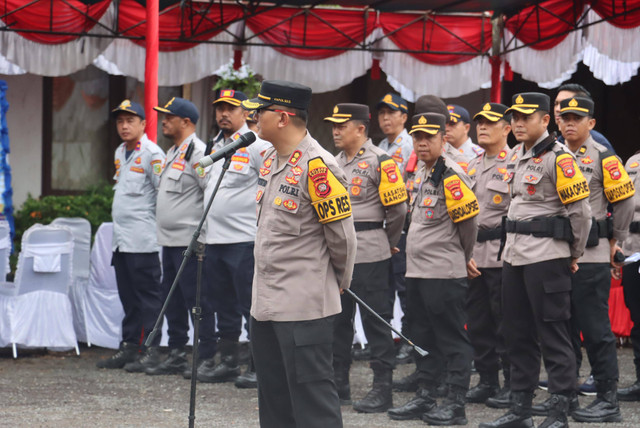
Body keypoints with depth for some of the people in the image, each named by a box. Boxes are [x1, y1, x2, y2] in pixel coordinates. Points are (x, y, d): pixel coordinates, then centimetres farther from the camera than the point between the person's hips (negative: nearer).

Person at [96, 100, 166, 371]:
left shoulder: (152, 154, -10)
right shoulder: (120, 153, 16)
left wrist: (158, 225, -12)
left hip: (143, 239, -8)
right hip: (121, 237, 8)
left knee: (147, 295, -5)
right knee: (128, 296, 12)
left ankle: (151, 351, -2)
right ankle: (128, 348, 17)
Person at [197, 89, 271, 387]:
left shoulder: (257, 146, -8)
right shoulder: (214, 146, 17)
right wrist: (202, 231, 22)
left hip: (245, 239, -8)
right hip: (215, 239, 8)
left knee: (252, 305, -6)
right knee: (224, 305, 14)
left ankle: (260, 366, -1)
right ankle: (228, 362, 22)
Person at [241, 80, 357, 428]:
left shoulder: (317, 166, -17)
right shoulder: (270, 160, 12)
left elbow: (341, 236, -11)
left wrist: (338, 282, 3)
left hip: (304, 306, -9)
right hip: (265, 302, 9)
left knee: (311, 399, -7)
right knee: (273, 400, 15)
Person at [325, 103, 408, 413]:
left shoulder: (379, 161, -10)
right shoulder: (336, 162, 14)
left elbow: (398, 208, -8)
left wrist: (388, 243, 3)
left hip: (369, 255, -8)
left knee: (376, 319, -3)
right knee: (337, 318, 12)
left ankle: (382, 390, 2)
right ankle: (338, 384, 22)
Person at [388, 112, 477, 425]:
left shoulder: (451, 176, -13)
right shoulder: (421, 174, 15)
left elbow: (467, 220, -12)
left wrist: (462, 256, 2)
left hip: (445, 273, -9)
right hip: (416, 271, 9)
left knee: (451, 338, -3)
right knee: (422, 337, 14)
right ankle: (425, 397, 22)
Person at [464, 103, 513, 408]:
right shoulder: (471, 167, 16)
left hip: (502, 256, -7)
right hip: (475, 257, 7)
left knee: (506, 322, -4)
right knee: (478, 323, 9)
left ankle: (513, 385, 3)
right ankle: (487, 381, 19)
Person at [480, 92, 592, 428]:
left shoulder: (557, 157, -12)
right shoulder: (515, 155, 13)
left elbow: (580, 209, -12)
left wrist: (574, 254, -3)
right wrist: (515, 243, 19)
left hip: (547, 255, -8)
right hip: (514, 252, 9)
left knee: (552, 332, -5)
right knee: (516, 331, 11)